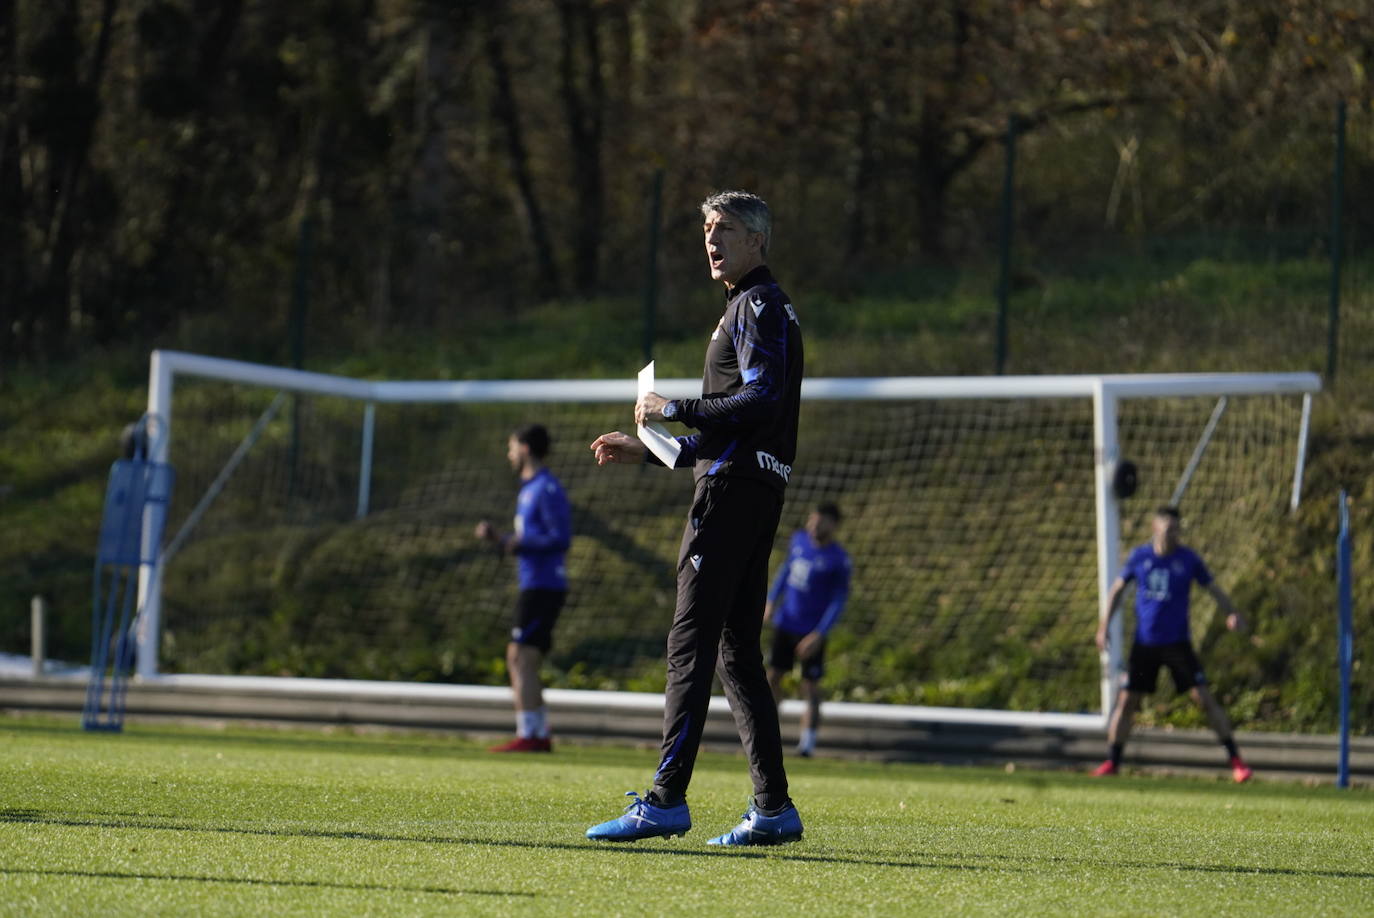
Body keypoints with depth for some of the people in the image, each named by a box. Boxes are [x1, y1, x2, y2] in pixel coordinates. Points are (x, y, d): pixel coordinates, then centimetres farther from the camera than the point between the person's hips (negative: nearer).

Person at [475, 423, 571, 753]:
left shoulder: (547, 489, -11)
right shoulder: (528, 490, 20)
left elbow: (561, 539, -18)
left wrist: (519, 542, -19)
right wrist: (497, 538, 13)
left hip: (543, 587, -10)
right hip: (532, 586, 10)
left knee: (523, 660, -14)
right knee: (517, 661, 10)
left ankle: (528, 735, -16)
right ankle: (540, 735, 11)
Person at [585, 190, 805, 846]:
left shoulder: (761, 306, -6)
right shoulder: (749, 308, 25)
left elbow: (763, 400, -21)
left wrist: (676, 409, -15)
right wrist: (649, 449, 25)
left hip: (733, 492, -11)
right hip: (752, 492, 11)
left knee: (691, 643, -13)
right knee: (737, 652, 9)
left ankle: (666, 800, -17)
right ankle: (773, 809, 7)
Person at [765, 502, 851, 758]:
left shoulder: (838, 560, -14)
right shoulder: (799, 540, 2)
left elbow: (839, 600, -12)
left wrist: (819, 634, -19)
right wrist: (771, 600, 9)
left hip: (812, 631, -5)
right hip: (785, 624, 5)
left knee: (810, 686, -4)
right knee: (773, 677, 6)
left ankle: (808, 743, 1)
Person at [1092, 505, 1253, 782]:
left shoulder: (1188, 559, -3)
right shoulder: (1140, 557, 1)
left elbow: (1213, 588, 4)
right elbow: (1117, 588, 13)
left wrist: (1231, 614, -14)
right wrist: (1104, 626, 7)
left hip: (1177, 642, -2)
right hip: (1144, 643, 2)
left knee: (1205, 699, -10)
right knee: (1126, 701, 0)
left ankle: (1236, 759, -5)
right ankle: (1113, 762, 13)